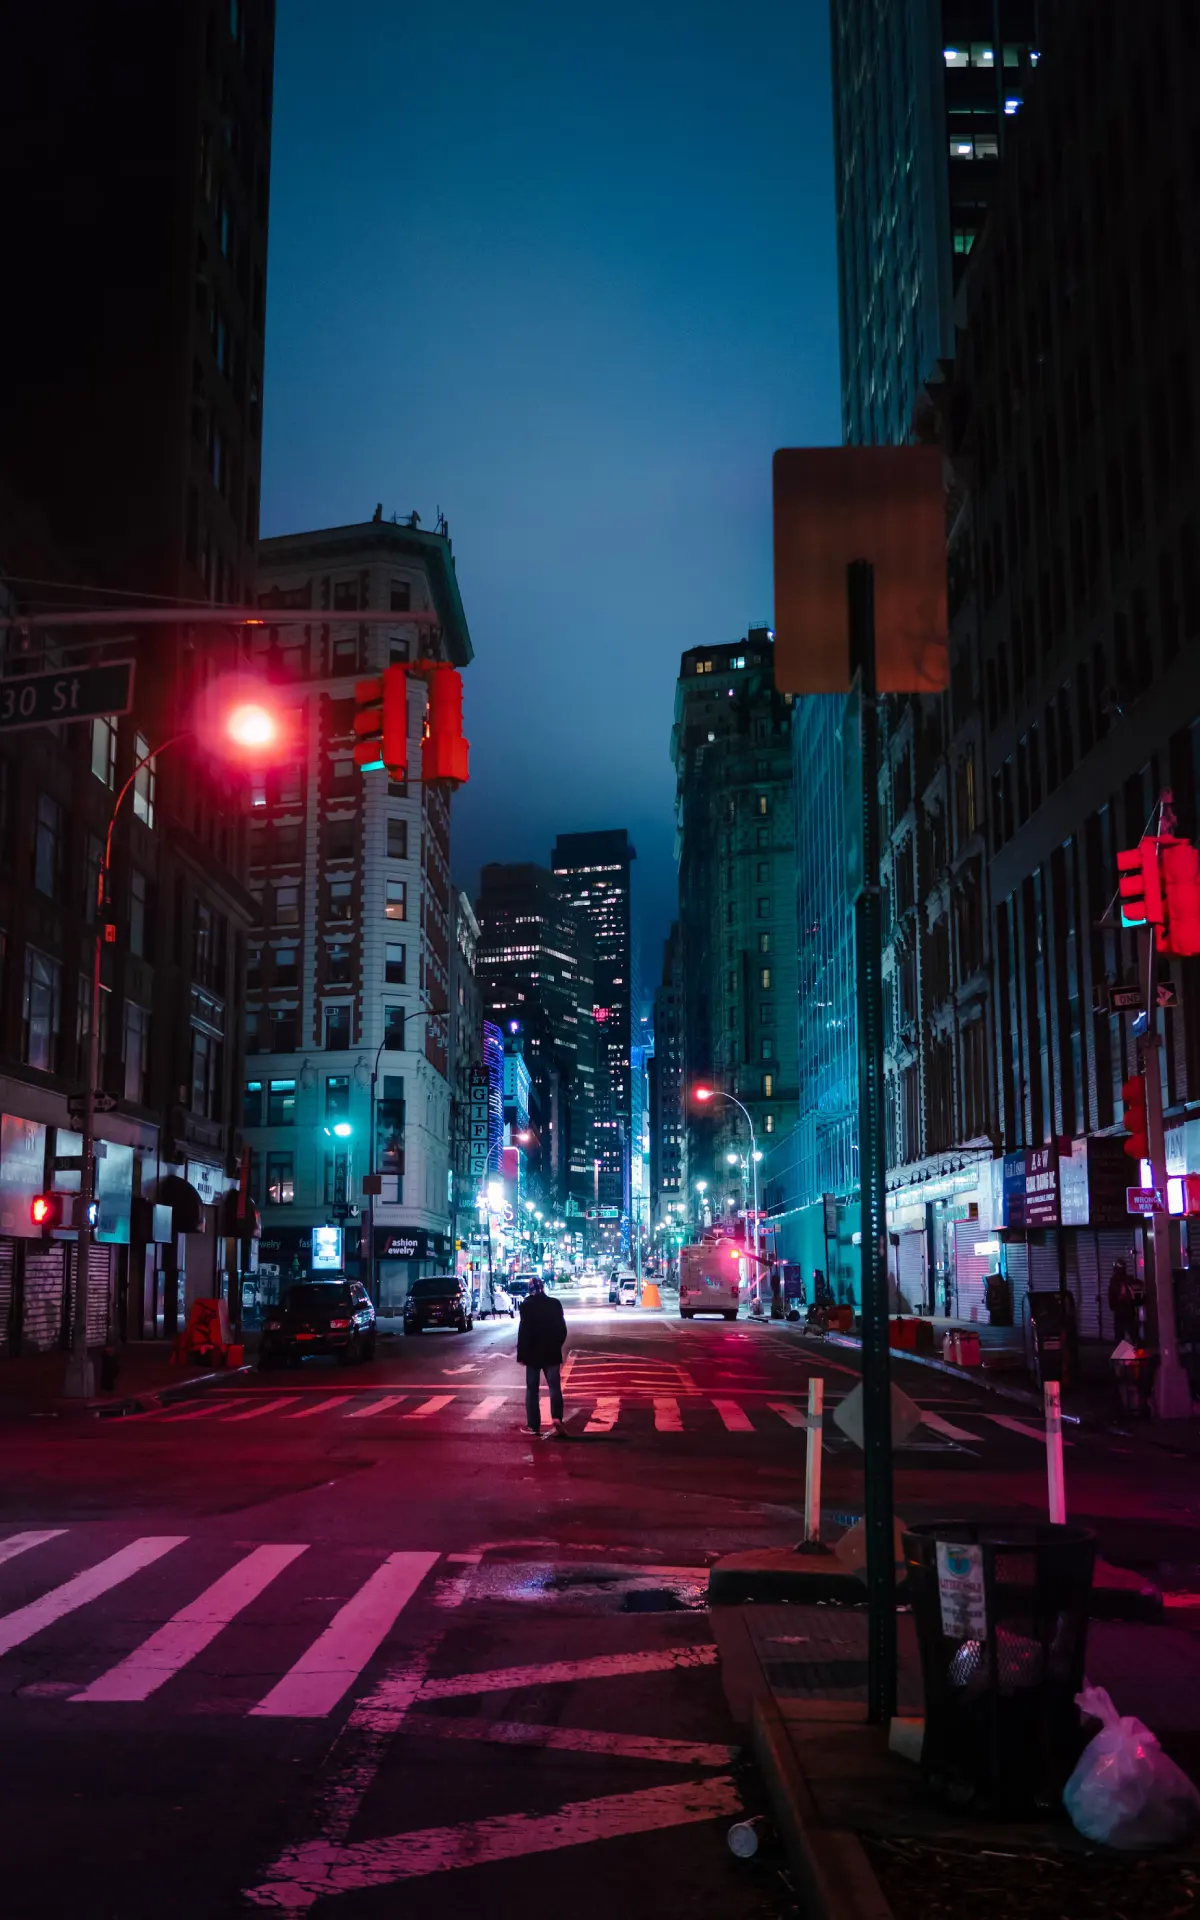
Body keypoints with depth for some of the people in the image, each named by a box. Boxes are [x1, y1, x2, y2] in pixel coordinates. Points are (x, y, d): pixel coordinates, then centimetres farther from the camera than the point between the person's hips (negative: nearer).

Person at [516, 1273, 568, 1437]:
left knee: (532, 1389, 7)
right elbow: (562, 1329, 3)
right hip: (552, 1352, 2)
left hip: (533, 1353, -2)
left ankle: (533, 1425, 7)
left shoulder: (527, 1306, -10)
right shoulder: (555, 1304, -1)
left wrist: (521, 1354, -5)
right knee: (555, 1386, 8)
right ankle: (557, 1418, -12)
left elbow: (523, 1332, -12)